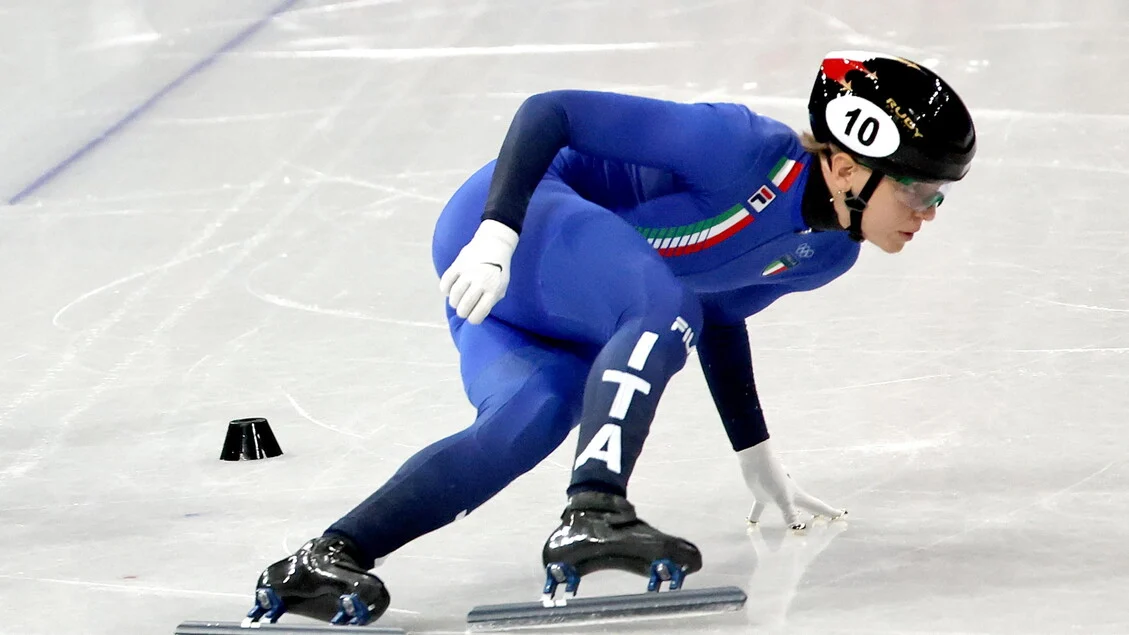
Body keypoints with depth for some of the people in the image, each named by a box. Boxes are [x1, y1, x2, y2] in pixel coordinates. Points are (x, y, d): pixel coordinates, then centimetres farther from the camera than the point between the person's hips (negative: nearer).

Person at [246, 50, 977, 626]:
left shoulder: (828, 253, 4)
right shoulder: (746, 151, -23)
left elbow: (719, 312, 22)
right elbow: (552, 110, -22)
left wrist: (756, 456, 26)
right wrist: (498, 234, -33)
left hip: (560, 326, 8)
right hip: (501, 229, -8)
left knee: (532, 422, -20)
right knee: (665, 304, -31)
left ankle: (328, 560, -25)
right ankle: (592, 516, -38)